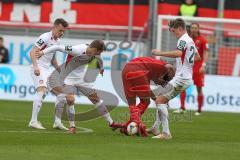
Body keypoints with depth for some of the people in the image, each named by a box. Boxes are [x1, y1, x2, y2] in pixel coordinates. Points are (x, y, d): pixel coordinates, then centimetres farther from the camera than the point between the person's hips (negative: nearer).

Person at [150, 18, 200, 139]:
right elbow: (197, 57, 34)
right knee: (162, 99, 23)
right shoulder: (190, 40, 20)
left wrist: (160, 53, -28)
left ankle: (166, 133, -22)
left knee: (160, 100, -16)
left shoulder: (183, 40, -11)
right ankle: (155, 127, 32)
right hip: (186, 77, 11)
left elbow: (178, 53, -32)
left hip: (181, 79, -11)